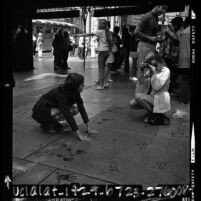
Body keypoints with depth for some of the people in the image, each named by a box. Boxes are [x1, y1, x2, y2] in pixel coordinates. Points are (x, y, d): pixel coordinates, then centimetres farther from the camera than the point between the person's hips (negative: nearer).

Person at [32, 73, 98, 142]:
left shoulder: (75, 92, -15)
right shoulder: (60, 93, -35)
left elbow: (81, 108, -13)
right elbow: (68, 115, -37)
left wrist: (89, 128, -16)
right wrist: (79, 135, -35)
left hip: (53, 107, 7)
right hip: (41, 111, -7)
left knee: (75, 110, -13)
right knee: (67, 112, -31)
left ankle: (53, 121, 4)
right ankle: (46, 124, -7)